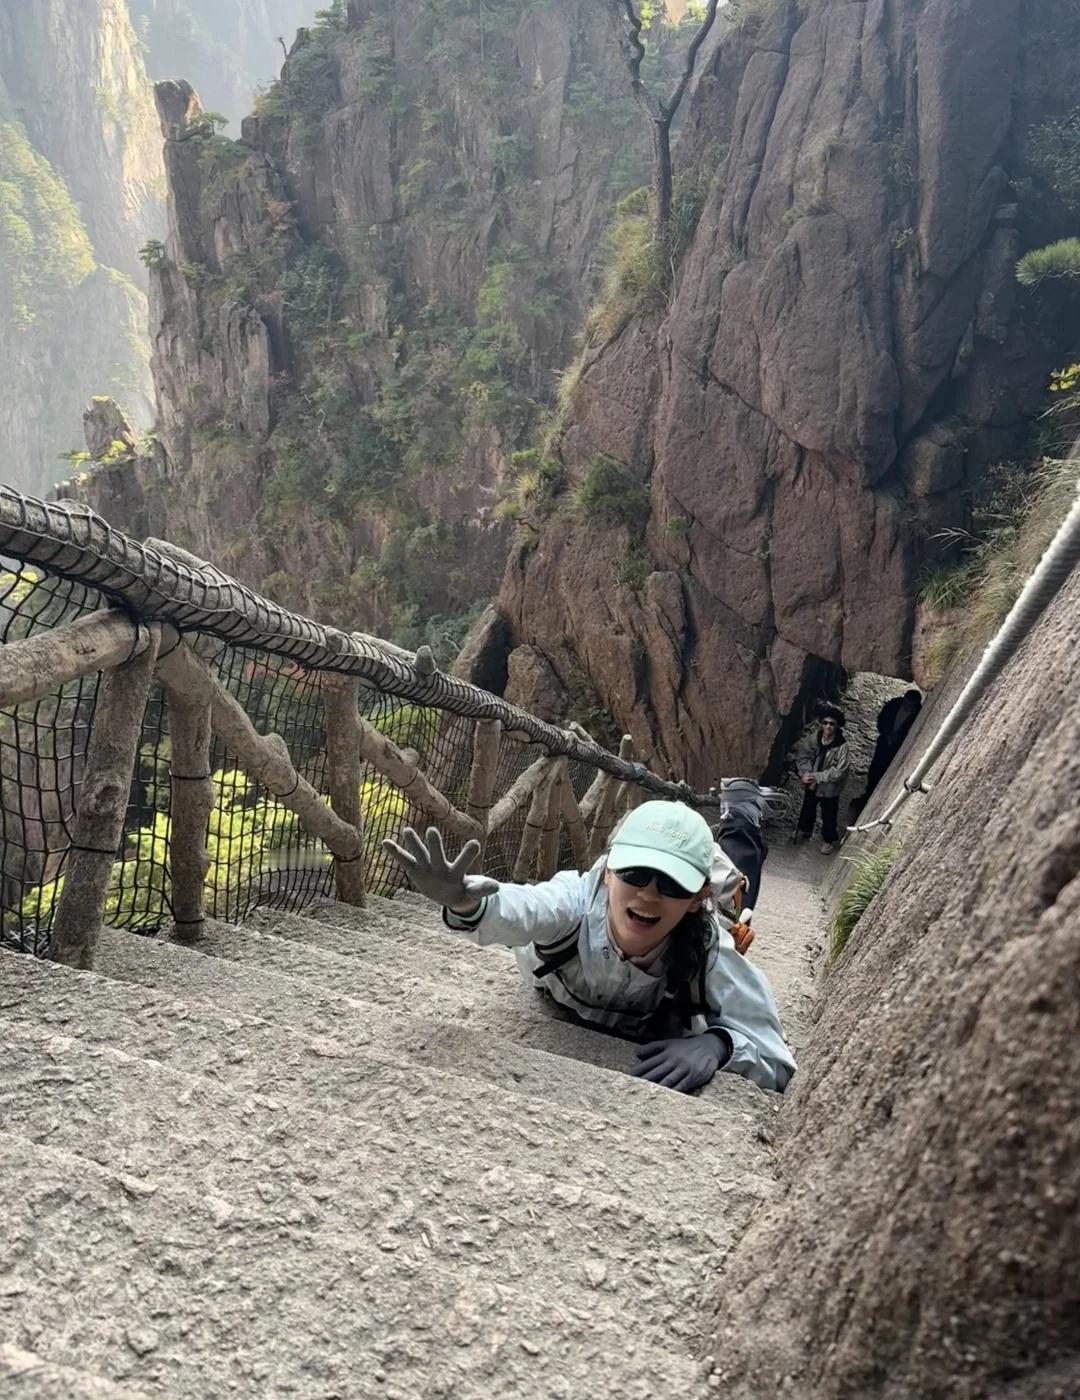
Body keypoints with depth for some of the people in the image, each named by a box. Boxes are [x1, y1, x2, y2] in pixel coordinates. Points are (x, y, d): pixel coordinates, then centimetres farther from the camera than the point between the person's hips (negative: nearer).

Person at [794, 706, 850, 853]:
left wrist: (816, 777, -26)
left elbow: (838, 772, -26)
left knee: (828, 815, 16)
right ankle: (804, 830, 53)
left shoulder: (842, 746, -29)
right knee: (807, 808, 27)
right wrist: (805, 772, -20)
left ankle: (829, 840, 41)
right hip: (812, 783, 4)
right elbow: (802, 754, -5)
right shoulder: (814, 738, -16)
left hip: (829, 788, -4)